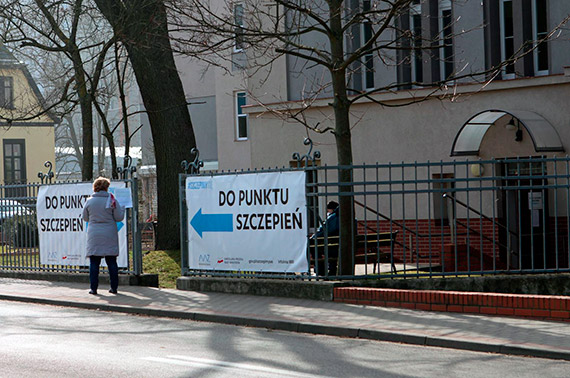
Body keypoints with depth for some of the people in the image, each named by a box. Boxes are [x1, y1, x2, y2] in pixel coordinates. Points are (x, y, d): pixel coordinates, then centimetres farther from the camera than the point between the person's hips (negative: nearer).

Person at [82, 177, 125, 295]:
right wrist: (122, 209, 16)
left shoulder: (89, 201, -1)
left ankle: (93, 288, 0)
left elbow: (85, 218, 10)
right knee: (111, 262, 8)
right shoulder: (112, 200, -4)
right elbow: (119, 217, -2)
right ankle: (114, 287, 9)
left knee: (94, 263, 3)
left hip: (94, 235, 0)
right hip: (109, 235, 0)